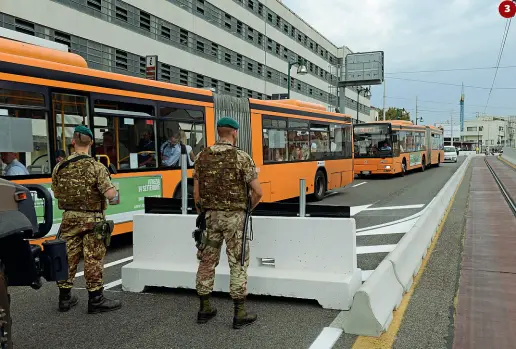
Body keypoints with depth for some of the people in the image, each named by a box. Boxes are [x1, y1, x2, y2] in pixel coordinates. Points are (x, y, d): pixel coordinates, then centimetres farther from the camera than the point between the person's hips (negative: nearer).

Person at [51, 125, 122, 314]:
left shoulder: (60, 167, 0)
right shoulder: (96, 167, -16)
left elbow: (56, 193, 9)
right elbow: (110, 195, -21)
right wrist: (112, 187, 0)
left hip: (70, 218, 5)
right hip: (92, 220, -4)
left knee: (68, 257, 12)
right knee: (93, 260, 2)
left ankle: (65, 297, 23)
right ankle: (96, 300, 9)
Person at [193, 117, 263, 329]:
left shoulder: (202, 157, 2)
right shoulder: (242, 158, -10)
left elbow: (196, 193, 4)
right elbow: (257, 192, -11)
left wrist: (202, 214, 16)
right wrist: (247, 209, 7)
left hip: (210, 215, 4)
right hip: (234, 216, -4)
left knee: (207, 262, 14)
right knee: (238, 264, 4)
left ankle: (204, 309, 24)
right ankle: (240, 314, 9)